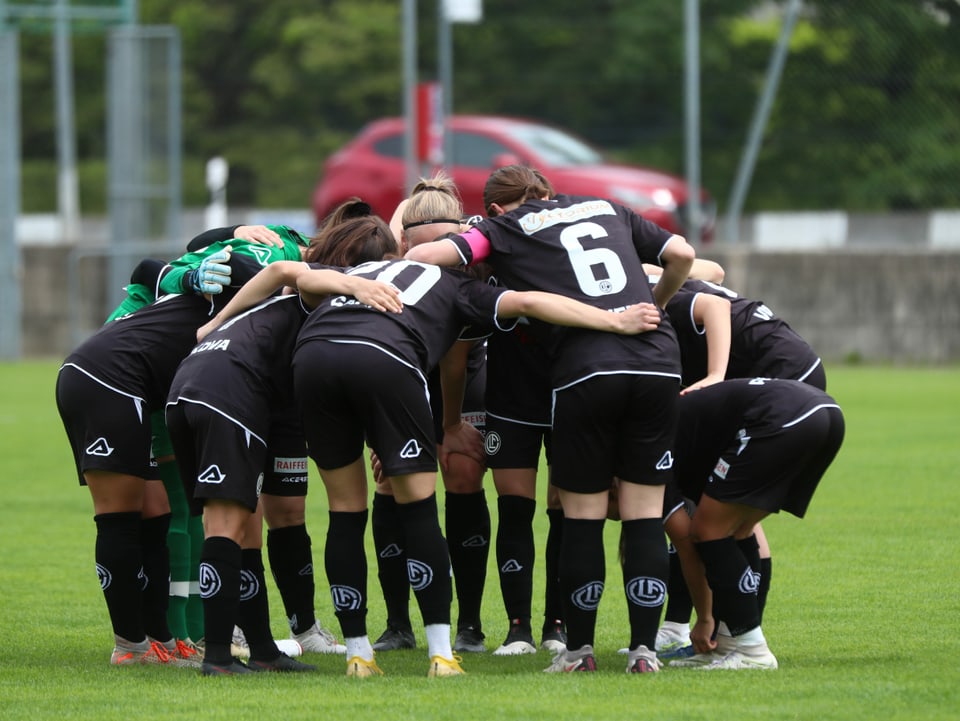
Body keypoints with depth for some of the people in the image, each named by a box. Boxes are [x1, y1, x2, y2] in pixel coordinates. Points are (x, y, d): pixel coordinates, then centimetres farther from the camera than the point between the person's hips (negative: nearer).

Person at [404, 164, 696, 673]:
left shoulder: (504, 229, 13)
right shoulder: (607, 209, 24)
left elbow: (423, 254, 2)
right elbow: (681, 255, 17)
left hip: (586, 369, -3)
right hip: (657, 361, 3)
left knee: (582, 514, 9)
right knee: (644, 514, 7)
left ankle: (579, 649, 13)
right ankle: (644, 649, 4)